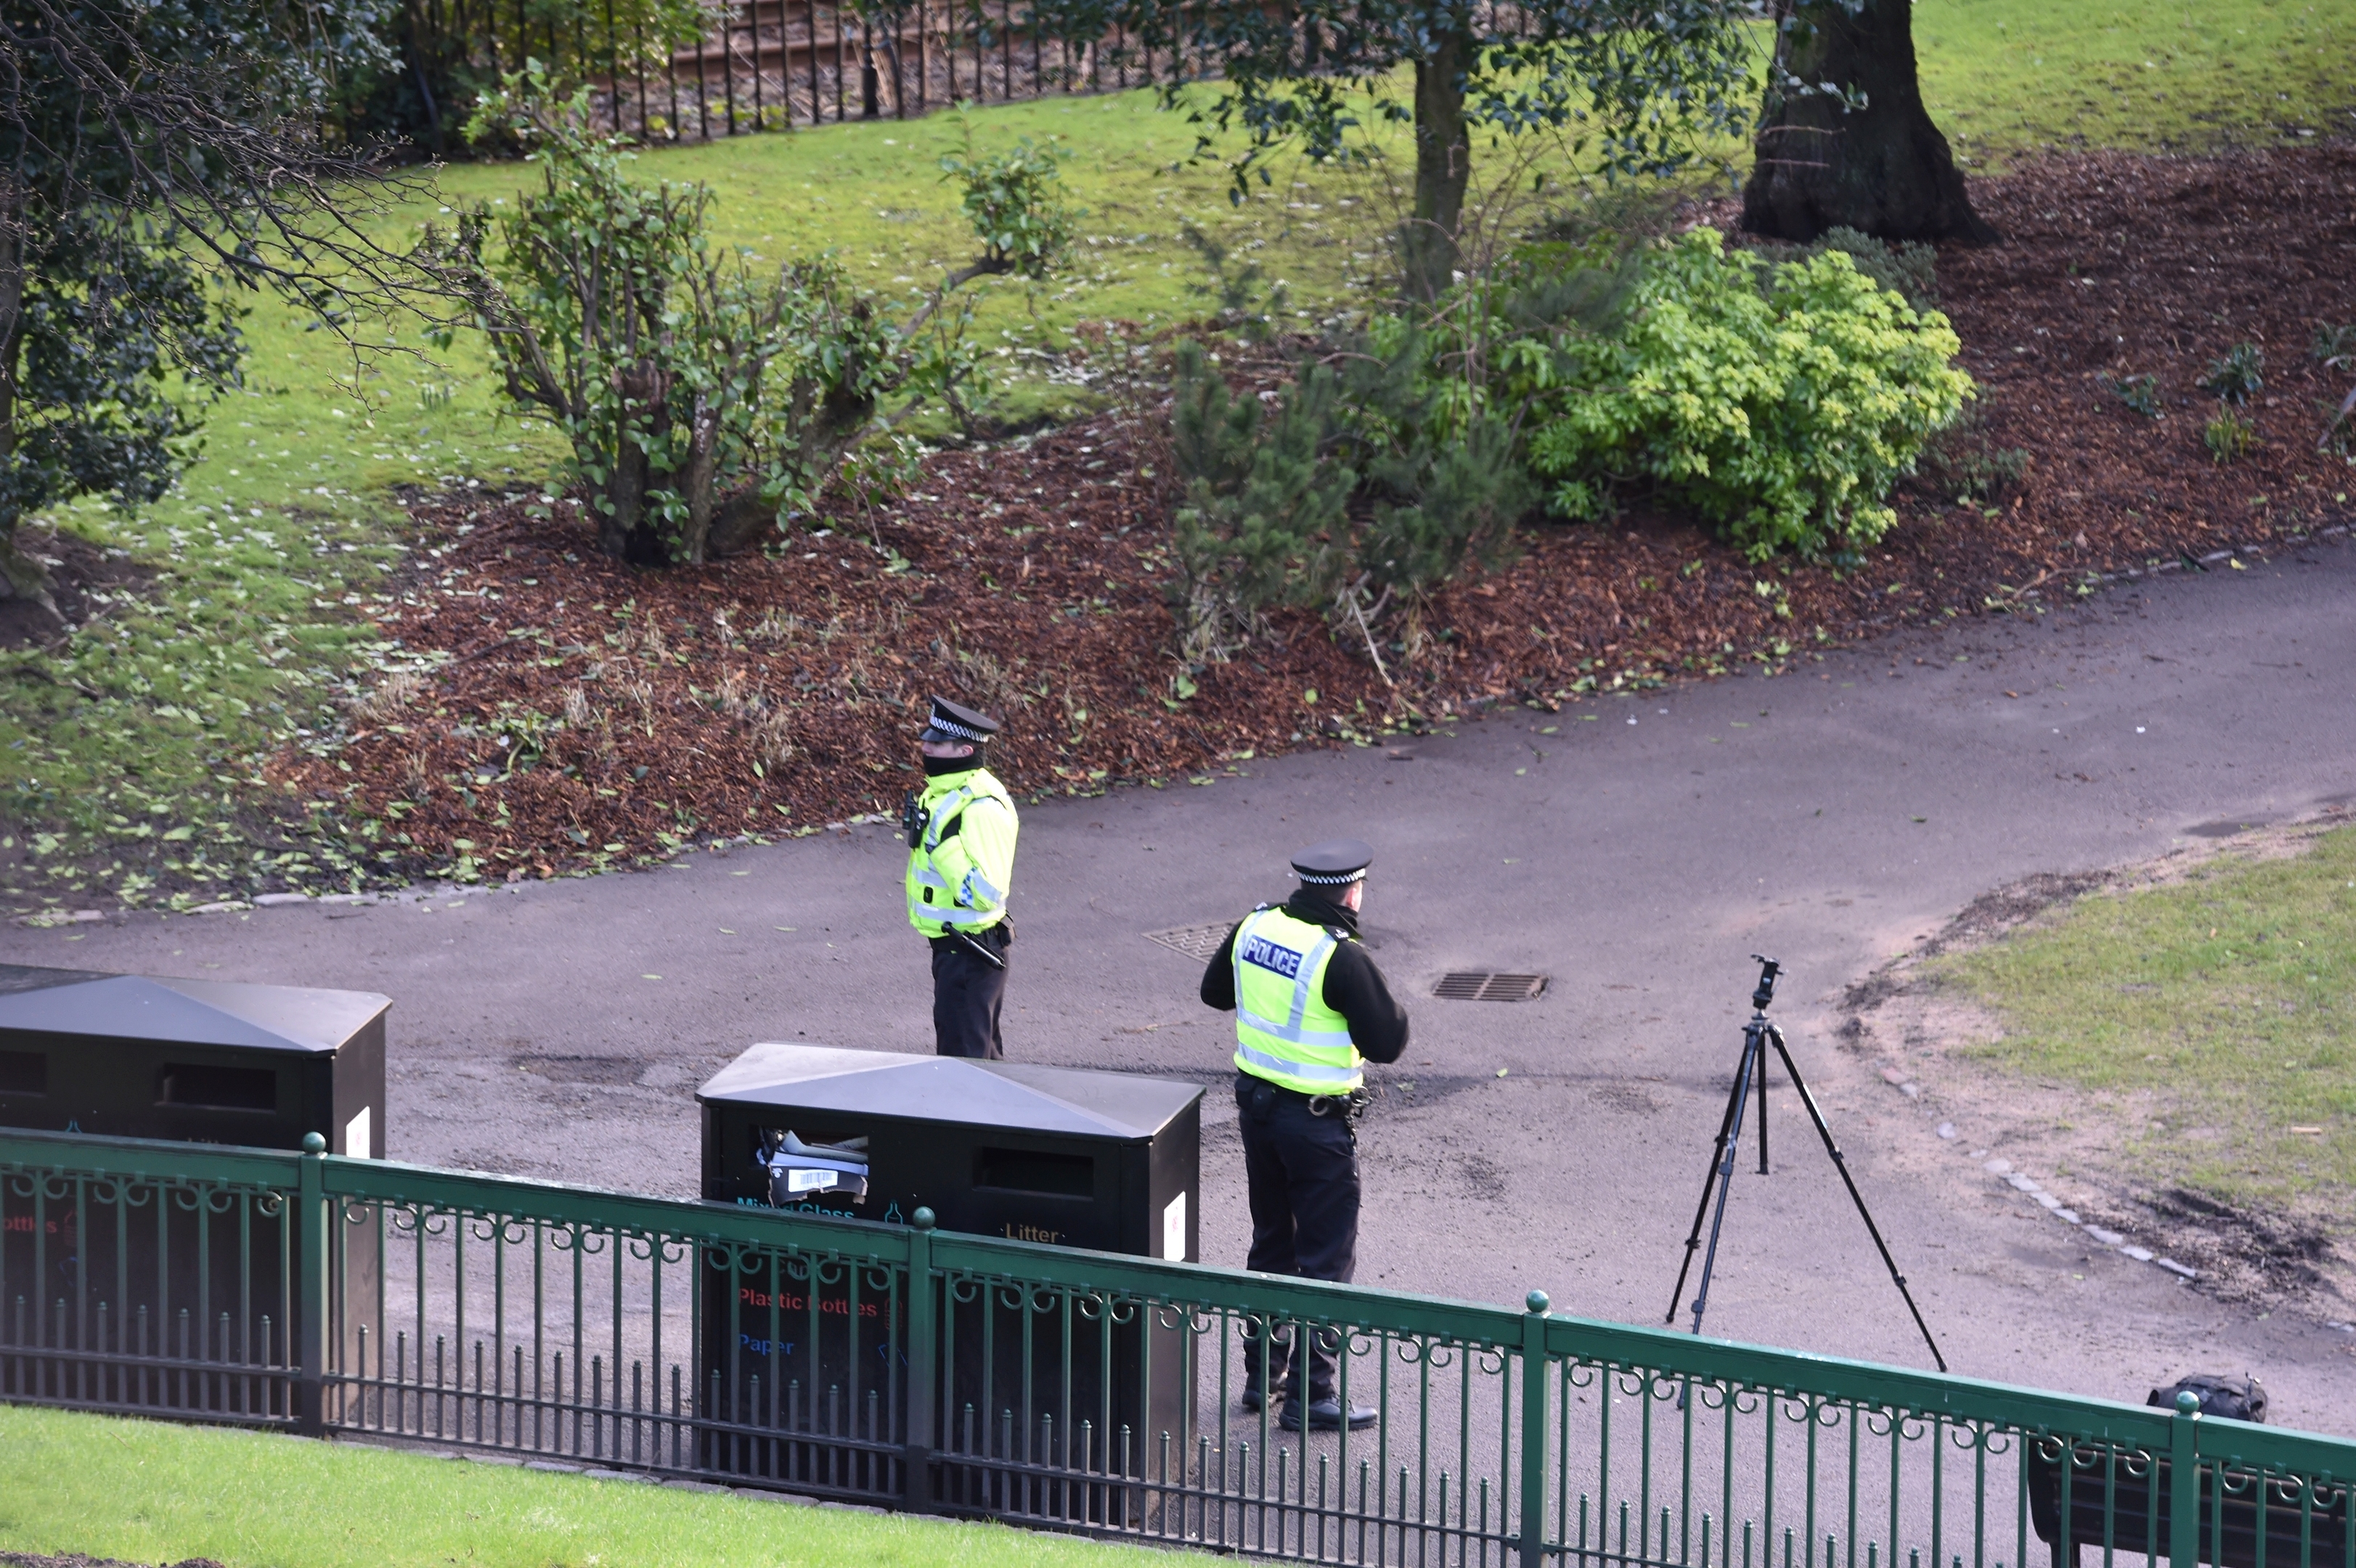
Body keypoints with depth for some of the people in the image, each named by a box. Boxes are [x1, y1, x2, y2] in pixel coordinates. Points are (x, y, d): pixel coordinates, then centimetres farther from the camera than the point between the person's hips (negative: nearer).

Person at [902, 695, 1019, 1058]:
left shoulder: (983, 808, -25)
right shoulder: (945, 791, 6)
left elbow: (986, 893, -32)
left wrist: (943, 844, -32)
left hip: (970, 954, -10)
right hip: (950, 943, 10)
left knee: (962, 1053, -4)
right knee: (982, 1049, 21)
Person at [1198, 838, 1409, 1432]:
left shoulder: (1255, 928, -1)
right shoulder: (1341, 958, -22)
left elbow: (1214, 991, 16)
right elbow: (1386, 1043, -18)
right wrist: (1389, 1007, 0)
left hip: (1257, 1104, 7)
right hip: (1317, 1121, -7)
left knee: (1272, 1242, 21)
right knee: (1325, 1257, 1)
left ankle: (1263, 1371, 30)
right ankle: (1308, 1394, 3)